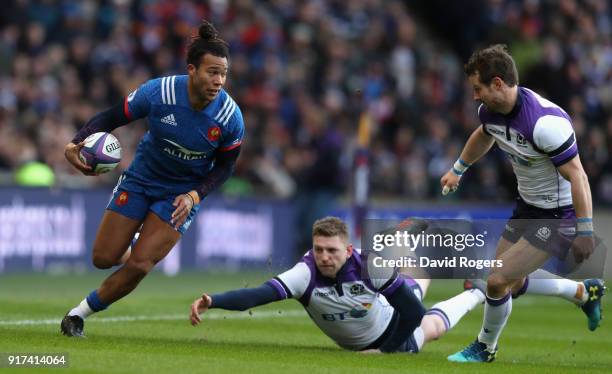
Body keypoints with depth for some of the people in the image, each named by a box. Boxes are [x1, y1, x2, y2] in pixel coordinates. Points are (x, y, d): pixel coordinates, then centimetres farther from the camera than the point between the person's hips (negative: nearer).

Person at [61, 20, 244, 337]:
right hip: (141, 179, 1)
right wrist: (75, 145, -30)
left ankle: (80, 313, 10)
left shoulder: (230, 117, -22)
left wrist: (194, 195, -19)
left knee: (139, 266, -12)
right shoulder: (158, 92, -25)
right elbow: (112, 117, -13)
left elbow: (225, 165, -5)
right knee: (104, 258, 2)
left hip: (181, 194, -1)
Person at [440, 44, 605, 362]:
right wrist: (458, 169, 33)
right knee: (513, 283, 19)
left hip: (558, 215, -9)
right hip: (527, 205, 9)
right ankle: (585, 292, 40)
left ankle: (485, 348, 17)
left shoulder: (544, 122, -33)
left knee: (498, 281, -9)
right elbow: (484, 137, 20)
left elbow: (577, 177, -29)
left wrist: (585, 232, -28)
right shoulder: (491, 110, -6)